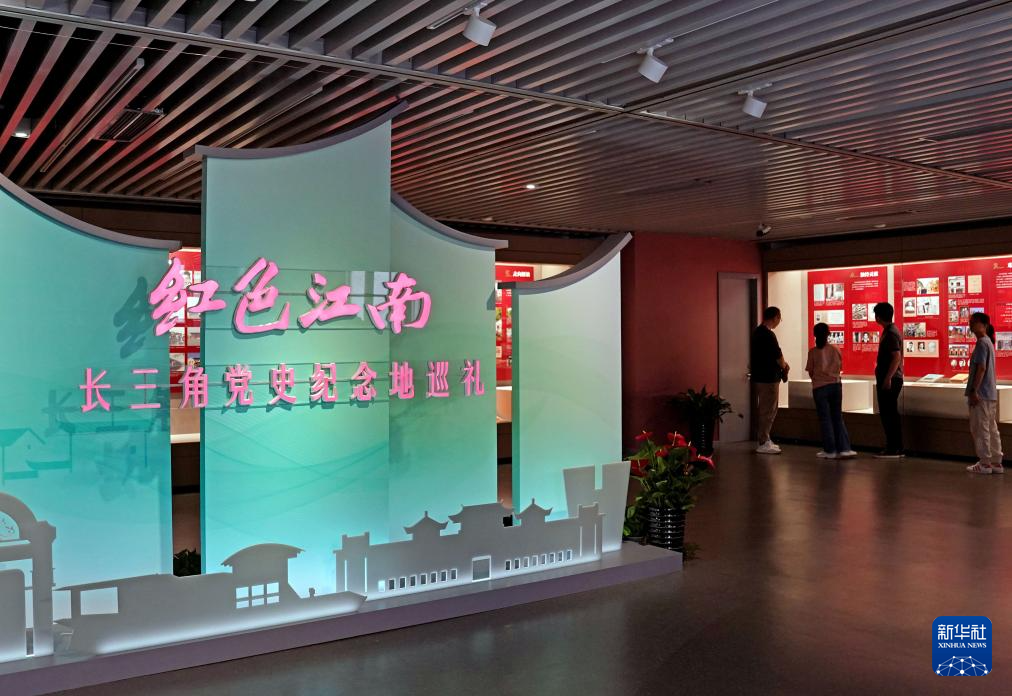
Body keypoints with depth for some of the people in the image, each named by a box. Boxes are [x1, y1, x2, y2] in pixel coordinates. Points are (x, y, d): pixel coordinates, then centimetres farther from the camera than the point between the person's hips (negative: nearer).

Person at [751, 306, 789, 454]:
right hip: (769, 378, -10)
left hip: (759, 376, 10)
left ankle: (764, 439, 23)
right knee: (768, 411, -4)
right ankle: (763, 444, -1)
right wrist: (784, 367, 4)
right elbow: (778, 356, -15)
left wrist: (782, 364, 11)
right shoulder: (768, 335, -19)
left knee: (763, 410, 16)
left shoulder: (758, 331, 11)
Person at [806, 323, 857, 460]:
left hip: (819, 387, -3)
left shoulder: (813, 352, -7)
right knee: (838, 417, 10)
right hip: (836, 385, 3)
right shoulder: (835, 349, 0)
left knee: (825, 418, 4)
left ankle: (830, 450, 6)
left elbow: (810, 372, -1)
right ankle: (844, 448, 5)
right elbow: (840, 368, 10)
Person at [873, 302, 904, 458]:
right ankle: (897, 448, 17)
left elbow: (897, 357, -23)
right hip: (890, 379, 10)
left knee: (888, 414, -6)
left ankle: (892, 449, -4)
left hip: (889, 379, -10)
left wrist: (888, 378, -25)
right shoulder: (890, 331, 15)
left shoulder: (891, 334, -15)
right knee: (892, 413, 13)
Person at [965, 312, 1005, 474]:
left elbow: (981, 368, -20)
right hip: (991, 394, 9)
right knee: (991, 429, 11)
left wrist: (974, 391, -20)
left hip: (981, 394, -9)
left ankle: (984, 464, 0)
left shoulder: (982, 342, -13)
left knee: (980, 429, -4)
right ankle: (996, 463, 15)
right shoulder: (988, 342, 16)